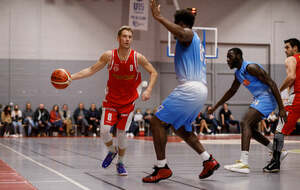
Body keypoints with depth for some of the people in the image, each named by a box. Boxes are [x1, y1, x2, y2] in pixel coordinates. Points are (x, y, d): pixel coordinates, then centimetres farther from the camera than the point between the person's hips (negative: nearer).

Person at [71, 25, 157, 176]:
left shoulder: (138, 57, -13)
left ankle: (120, 163, 22)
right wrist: (71, 77, -13)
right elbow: (91, 70, -4)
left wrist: (148, 90, -16)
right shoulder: (109, 56, -12)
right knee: (104, 130, -10)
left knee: (121, 133, 0)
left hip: (128, 101, -1)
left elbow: (153, 73, -2)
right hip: (111, 100, 1)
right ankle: (112, 151, 22)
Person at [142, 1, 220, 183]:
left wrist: (159, 17, -28)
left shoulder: (188, 34, -3)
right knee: (180, 128, 22)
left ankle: (162, 167, -9)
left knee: (157, 121, -7)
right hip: (201, 89, 10)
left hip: (190, 87, -10)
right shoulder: (195, 39, 27)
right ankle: (209, 161, 16)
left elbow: (181, 33, -30)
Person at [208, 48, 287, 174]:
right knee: (250, 129, 17)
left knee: (245, 123, -23)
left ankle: (244, 163, -32)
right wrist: (215, 107, 29)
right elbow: (232, 91, 29)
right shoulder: (238, 74, 13)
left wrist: (281, 108, -25)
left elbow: (272, 84, -20)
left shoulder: (250, 67, -17)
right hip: (259, 99, 10)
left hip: (267, 98, -10)